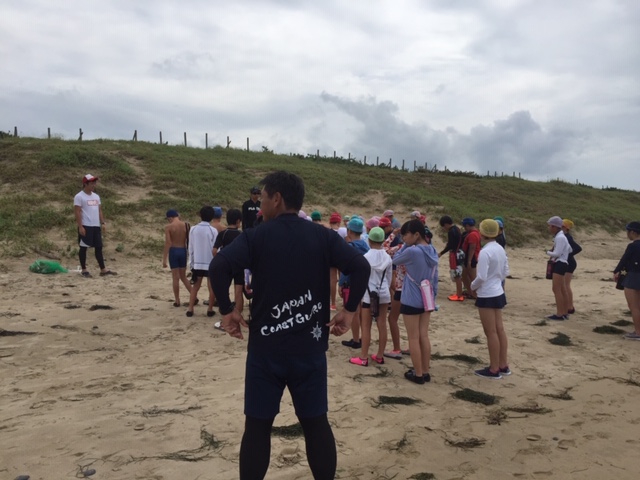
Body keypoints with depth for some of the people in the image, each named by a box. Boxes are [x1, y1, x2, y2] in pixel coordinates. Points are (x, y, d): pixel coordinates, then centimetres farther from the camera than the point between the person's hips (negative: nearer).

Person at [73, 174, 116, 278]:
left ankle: (103, 269, 12)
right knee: (83, 247, 1)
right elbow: (77, 212, -12)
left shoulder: (96, 196, 15)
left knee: (99, 247, 8)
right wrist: (80, 226, -17)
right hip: (86, 226, -7)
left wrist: (102, 223, 10)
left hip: (96, 226, 7)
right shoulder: (79, 196, -8)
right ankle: (84, 270, 8)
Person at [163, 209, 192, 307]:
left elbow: (168, 243, -13)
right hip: (183, 251, 4)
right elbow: (189, 241, 3)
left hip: (173, 251, -3)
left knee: (176, 278, 4)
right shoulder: (186, 225, 0)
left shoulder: (168, 227, -9)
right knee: (183, 276, 17)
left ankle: (177, 301, 10)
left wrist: (164, 259, -9)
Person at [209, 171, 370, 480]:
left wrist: (227, 310, -7)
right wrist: (349, 310, -1)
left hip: (266, 349, -2)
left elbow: (219, 267, -19)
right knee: (316, 423, 14)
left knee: (257, 426, 12)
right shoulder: (322, 236, 1)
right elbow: (360, 266, -10)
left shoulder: (256, 236, -5)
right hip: (310, 349, 2)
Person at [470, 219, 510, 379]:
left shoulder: (485, 251, -21)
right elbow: (505, 272, 12)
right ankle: (503, 365, 25)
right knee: (499, 329, 15)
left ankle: (494, 369, 10)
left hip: (487, 296, -9)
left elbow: (481, 277, -24)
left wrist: (473, 286, -6)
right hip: (498, 293, 9)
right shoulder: (500, 249, 5)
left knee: (491, 332, 1)